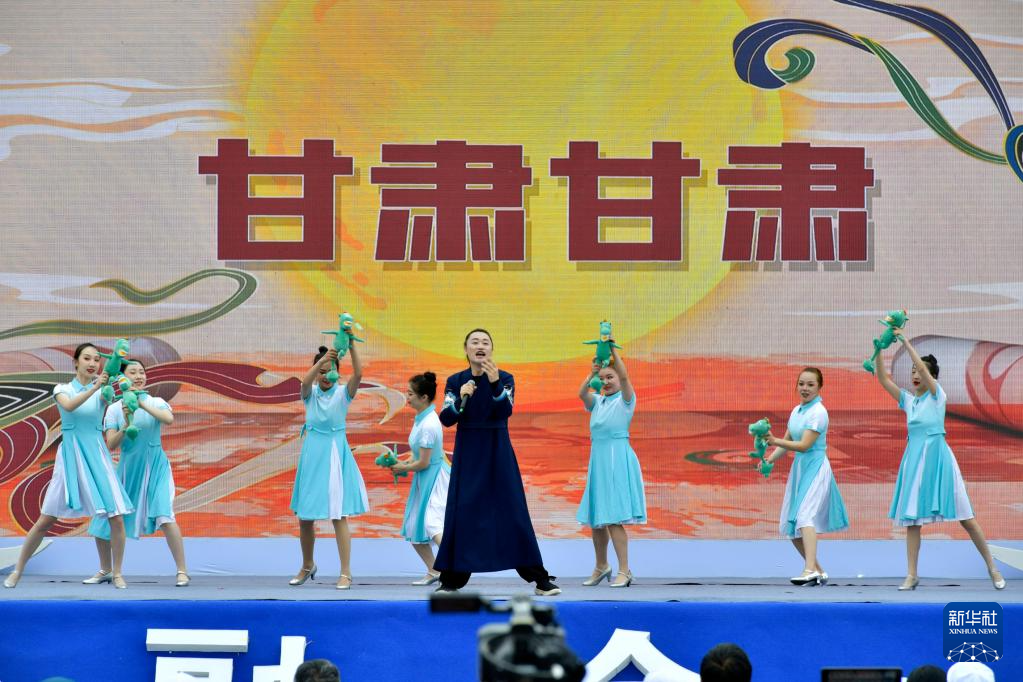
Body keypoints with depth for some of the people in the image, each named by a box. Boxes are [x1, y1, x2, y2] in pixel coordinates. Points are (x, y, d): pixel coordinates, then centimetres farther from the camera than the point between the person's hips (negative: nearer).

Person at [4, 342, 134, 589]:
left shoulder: (100, 391, 6)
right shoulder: (62, 389, 2)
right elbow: (69, 406, -21)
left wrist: (107, 385, -40)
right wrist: (94, 387, -34)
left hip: (96, 456, 2)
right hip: (70, 457, -2)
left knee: (117, 519, -8)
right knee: (46, 520, -2)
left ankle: (116, 573, 6)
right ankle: (17, 571, 10)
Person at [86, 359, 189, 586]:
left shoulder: (155, 403, -4)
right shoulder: (114, 409, 1)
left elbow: (169, 419, -26)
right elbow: (111, 445, -4)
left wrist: (142, 404, -31)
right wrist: (126, 425, -20)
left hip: (154, 466, -3)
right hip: (128, 468, 3)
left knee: (164, 516, -21)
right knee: (104, 520, 5)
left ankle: (182, 571, -13)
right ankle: (105, 571, 26)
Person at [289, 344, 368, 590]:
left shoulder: (343, 393, -3)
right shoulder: (310, 393, 1)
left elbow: (358, 374, -22)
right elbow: (305, 381, -23)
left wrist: (351, 345, -33)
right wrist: (322, 360, -39)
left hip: (336, 455, -3)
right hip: (312, 456, 3)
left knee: (338, 516, -6)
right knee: (304, 516, 10)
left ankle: (346, 573, -3)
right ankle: (307, 566, 30)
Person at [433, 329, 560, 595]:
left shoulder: (505, 378, -2)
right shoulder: (455, 381, 2)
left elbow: (505, 411, -19)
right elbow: (445, 419, -8)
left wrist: (495, 384, -34)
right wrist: (461, 399, -26)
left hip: (498, 454, -1)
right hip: (467, 455, 1)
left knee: (513, 512, -2)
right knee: (461, 514, -3)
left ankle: (540, 579, 1)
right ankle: (451, 580, 6)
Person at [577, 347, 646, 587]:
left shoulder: (625, 400, -1)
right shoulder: (597, 402, 13)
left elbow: (624, 377, -18)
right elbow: (581, 394, -6)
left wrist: (613, 350, -19)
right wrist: (592, 373, -14)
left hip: (618, 459, -6)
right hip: (598, 459, 6)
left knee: (613, 518, -12)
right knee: (595, 518, 11)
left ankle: (624, 571, -10)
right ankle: (601, 566, 26)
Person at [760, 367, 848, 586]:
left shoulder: (818, 412, -13)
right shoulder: (796, 411, 11)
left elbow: (804, 445, -20)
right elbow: (787, 442, 15)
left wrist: (774, 441, -29)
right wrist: (769, 459, -2)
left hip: (815, 469, -9)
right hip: (798, 468, 9)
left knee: (805, 516, -26)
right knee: (791, 526, 10)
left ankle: (810, 570, -36)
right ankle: (818, 571, 22)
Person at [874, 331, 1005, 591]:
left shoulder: (937, 395, 0)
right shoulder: (908, 400, 13)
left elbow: (923, 368, -15)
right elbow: (883, 379, 8)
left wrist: (906, 342, -14)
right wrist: (879, 351, -1)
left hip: (936, 456, -5)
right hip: (914, 458, 5)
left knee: (964, 516, -3)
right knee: (911, 517, 0)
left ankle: (992, 567, 5)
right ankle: (911, 575, 3)